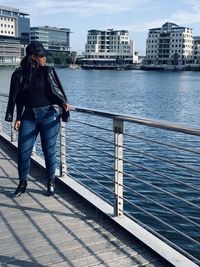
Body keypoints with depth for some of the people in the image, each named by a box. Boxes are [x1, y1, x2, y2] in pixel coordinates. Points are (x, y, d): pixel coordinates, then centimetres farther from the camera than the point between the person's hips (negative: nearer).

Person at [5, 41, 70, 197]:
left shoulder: (48, 71, 2)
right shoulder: (19, 74, 4)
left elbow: (56, 91, 2)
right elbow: (17, 98, 7)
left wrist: (63, 103, -17)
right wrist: (18, 118, 3)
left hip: (48, 115, -1)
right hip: (28, 116, 1)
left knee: (49, 150, 4)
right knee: (23, 151, 1)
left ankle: (51, 183, 21)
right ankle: (23, 183, 20)